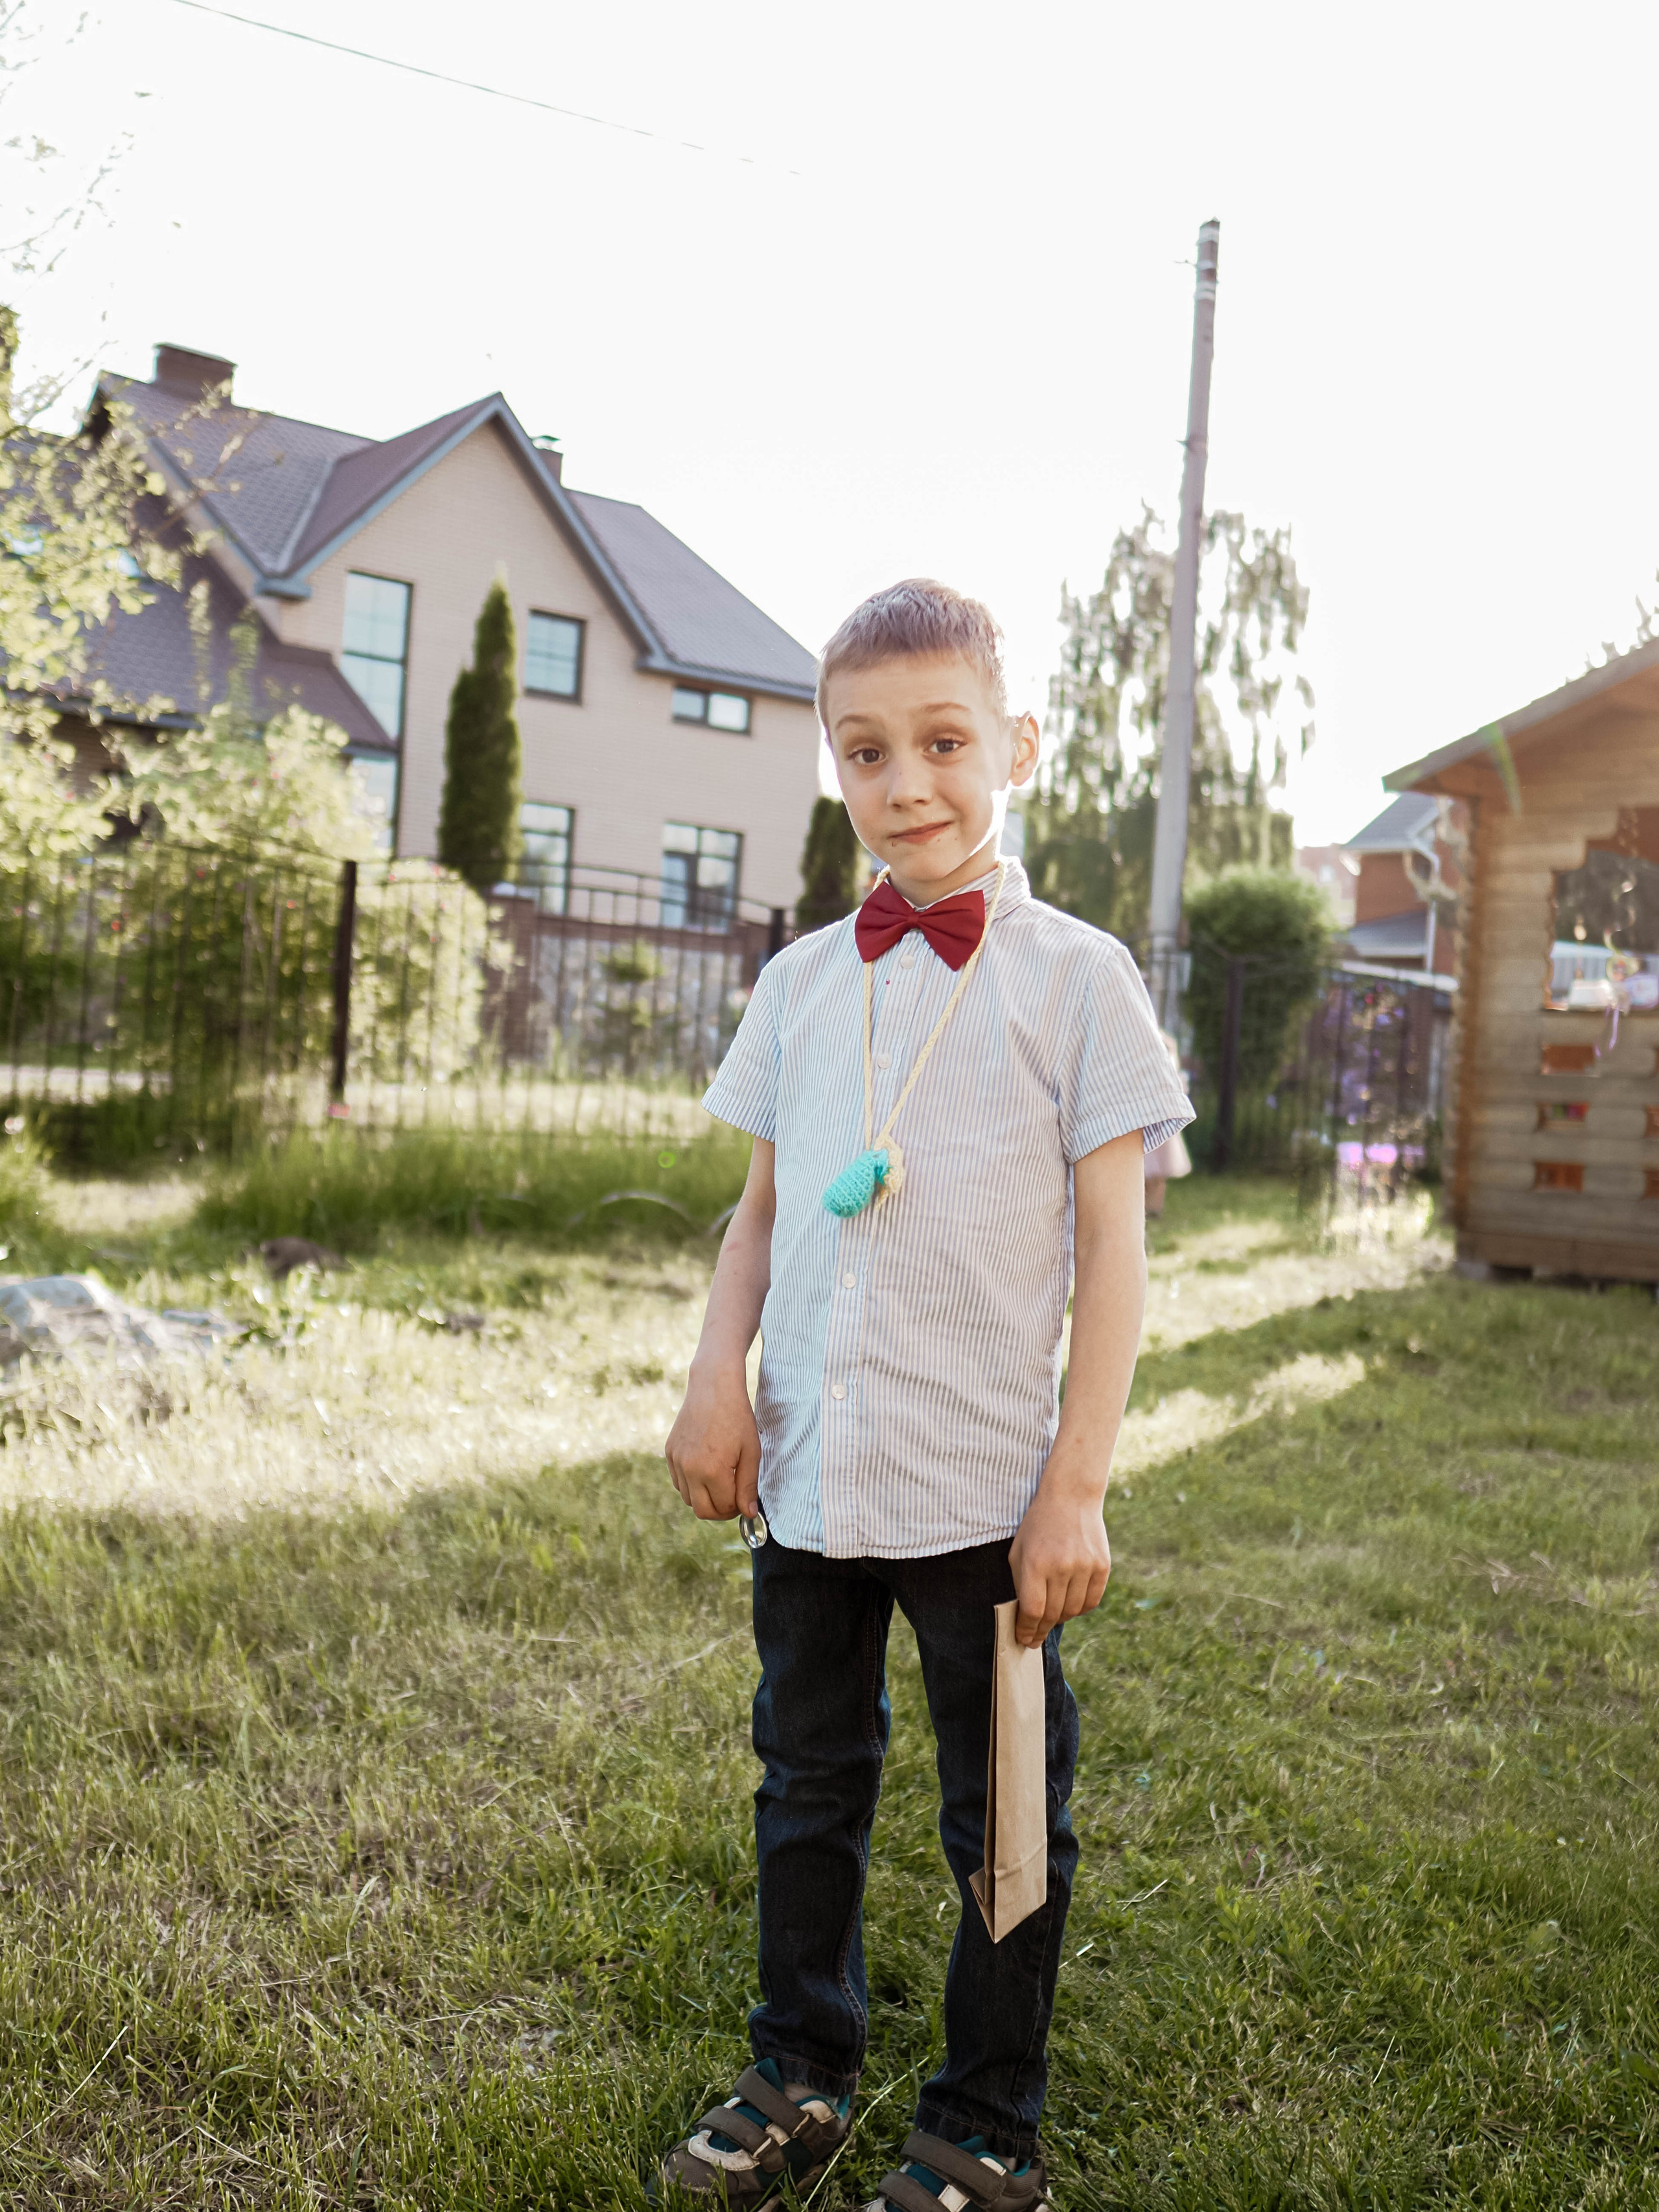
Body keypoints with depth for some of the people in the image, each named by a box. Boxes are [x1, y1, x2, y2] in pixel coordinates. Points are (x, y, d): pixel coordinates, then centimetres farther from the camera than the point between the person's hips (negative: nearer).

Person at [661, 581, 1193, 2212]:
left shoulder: (1073, 976, -5)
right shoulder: (800, 982, 7)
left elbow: (1112, 1243, -6)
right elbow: (762, 1208, 13)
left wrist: (1075, 1486, -10)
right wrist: (717, 1378, -3)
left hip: (982, 1482, -4)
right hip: (805, 1469, 4)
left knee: (1003, 1809, 11)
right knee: (807, 1779, 19)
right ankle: (799, 2079, 39)